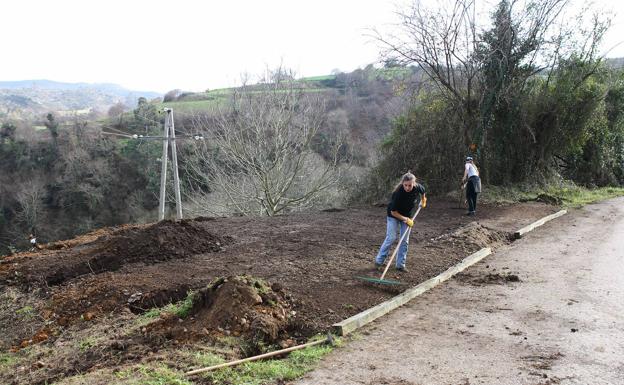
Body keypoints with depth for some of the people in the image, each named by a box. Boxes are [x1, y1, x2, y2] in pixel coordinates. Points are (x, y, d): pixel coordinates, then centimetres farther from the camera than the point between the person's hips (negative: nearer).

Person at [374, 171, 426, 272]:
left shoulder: (418, 188, -22)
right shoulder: (398, 193, -35)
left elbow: (422, 191, 7)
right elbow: (393, 212, -26)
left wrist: (423, 200, 22)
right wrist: (406, 219, -24)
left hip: (407, 216, 5)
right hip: (393, 215, -5)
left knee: (405, 240, 2)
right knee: (391, 238, -11)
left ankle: (401, 264, 10)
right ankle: (379, 261, 1)